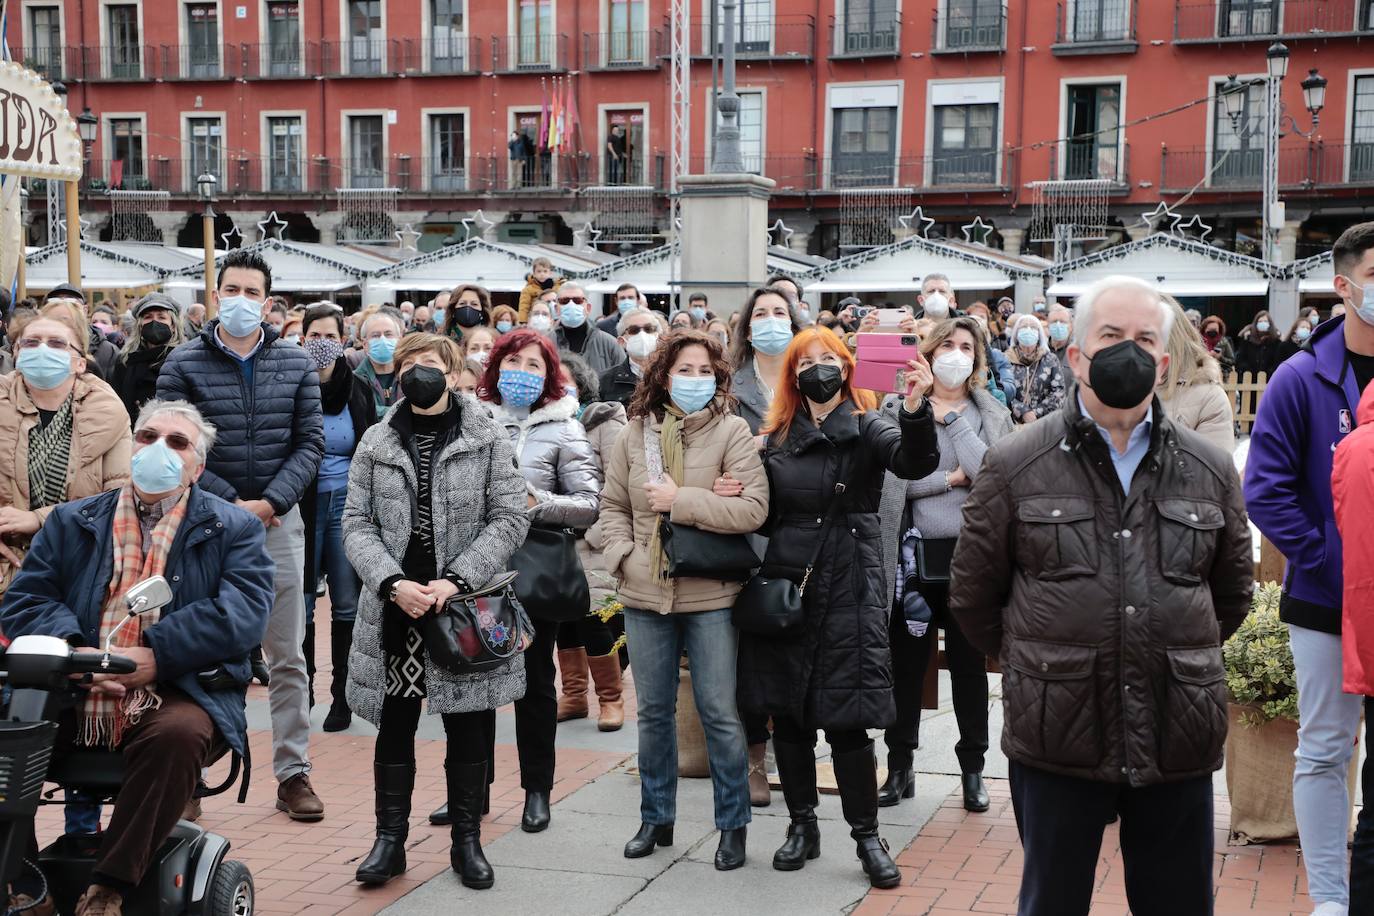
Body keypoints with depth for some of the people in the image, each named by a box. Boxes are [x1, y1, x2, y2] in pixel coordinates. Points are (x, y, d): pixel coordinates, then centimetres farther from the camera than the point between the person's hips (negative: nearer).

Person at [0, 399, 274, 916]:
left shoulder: (233, 529, 11)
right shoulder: (72, 522, 20)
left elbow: (246, 610, -6)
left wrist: (157, 656, -18)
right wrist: (72, 650, -13)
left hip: (174, 697, -2)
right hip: (69, 697, 3)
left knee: (180, 733, -35)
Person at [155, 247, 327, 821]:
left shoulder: (295, 364, 5)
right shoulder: (184, 364, -1)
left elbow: (311, 442, 2)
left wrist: (270, 502, -11)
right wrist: (233, 503, -12)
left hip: (279, 520, 2)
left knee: (288, 657, 5)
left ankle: (293, 773, 12)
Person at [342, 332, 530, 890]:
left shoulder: (486, 438, 1)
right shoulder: (376, 443, 6)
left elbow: (509, 519, -5)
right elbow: (357, 525, 2)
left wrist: (455, 581, -15)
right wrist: (394, 583, -14)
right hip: (395, 606, 1)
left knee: (467, 727, 7)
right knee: (395, 724, 7)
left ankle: (466, 841, 19)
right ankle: (390, 840, 18)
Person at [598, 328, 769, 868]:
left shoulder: (731, 432, -7)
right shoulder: (634, 434, 3)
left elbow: (753, 509, -16)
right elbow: (613, 507, 10)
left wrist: (680, 500, -17)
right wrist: (625, 557, -5)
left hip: (710, 597, -3)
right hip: (645, 595, 3)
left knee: (718, 713, 3)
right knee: (654, 712, 14)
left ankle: (733, 825, 18)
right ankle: (656, 818, 29)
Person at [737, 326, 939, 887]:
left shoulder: (868, 428, -1)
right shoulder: (776, 438, 9)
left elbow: (914, 463, -21)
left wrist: (915, 410, -40)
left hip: (849, 588, -4)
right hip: (783, 583, 4)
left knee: (847, 717, -3)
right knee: (787, 713, 9)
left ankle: (867, 836, 9)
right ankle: (802, 825, 23)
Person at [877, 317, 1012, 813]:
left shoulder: (991, 414, 6)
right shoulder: (901, 410, 3)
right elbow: (891, 479, -8)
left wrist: (953, 418, -10)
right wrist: (951, 479, -11)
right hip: (916, 554, 0)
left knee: (969, 664, 8)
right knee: (907, 664, 6)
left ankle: (973, 769, 20)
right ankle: (900, 767, 17)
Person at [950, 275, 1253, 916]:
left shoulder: (1209, 470, 7)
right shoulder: (1015, 466, 0)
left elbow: (1232, 592, 20)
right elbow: (972, 594, 7)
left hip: (1178, 743, 2)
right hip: (1056, 740, -2)